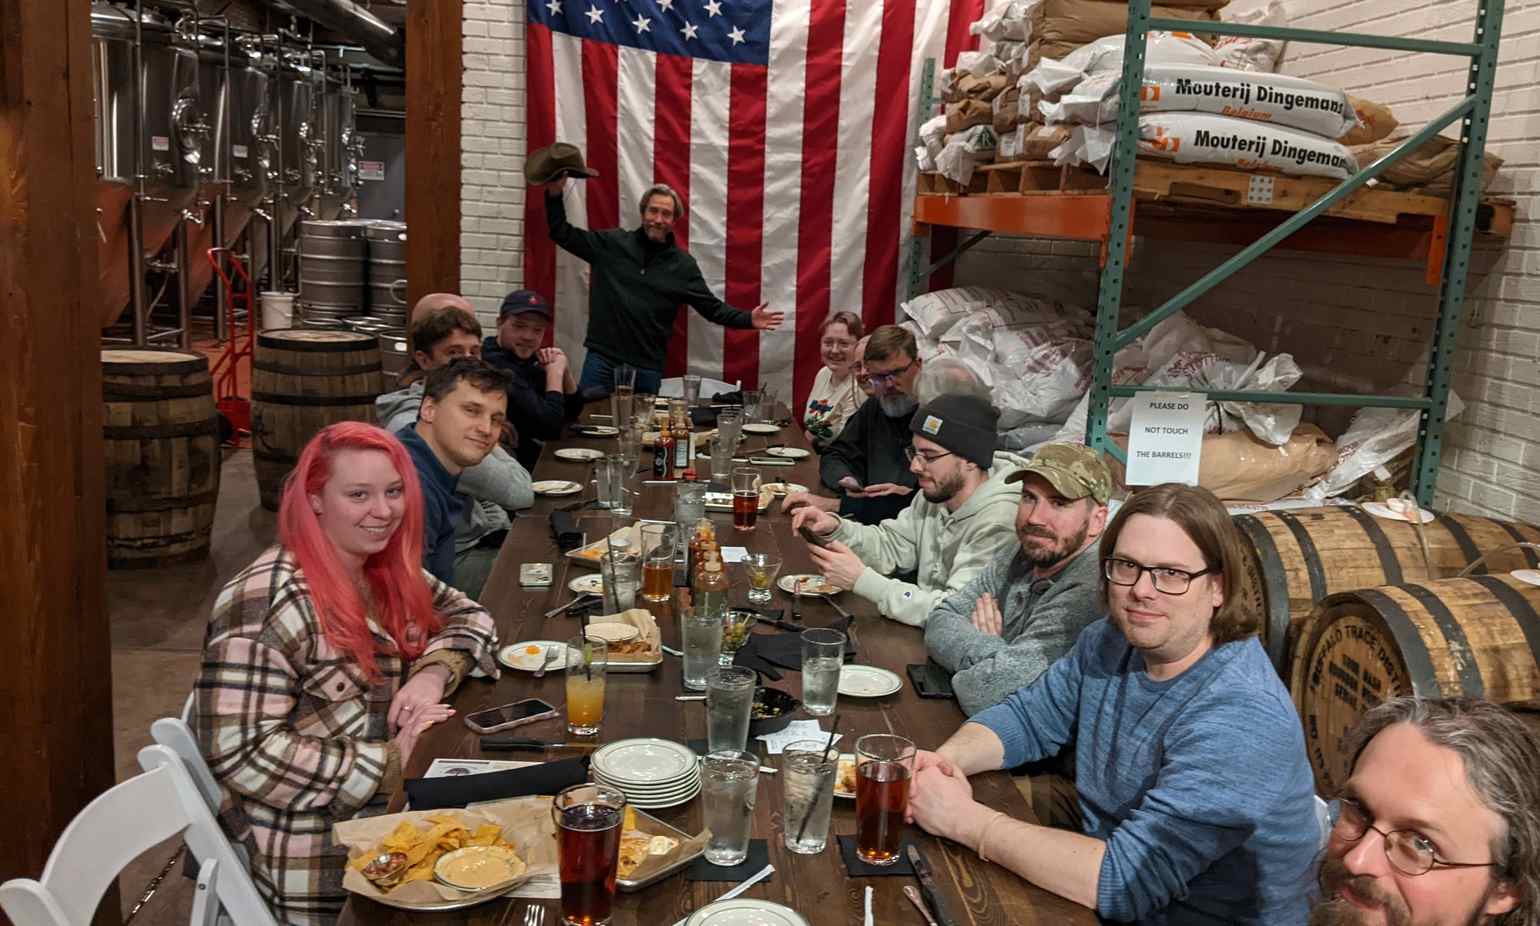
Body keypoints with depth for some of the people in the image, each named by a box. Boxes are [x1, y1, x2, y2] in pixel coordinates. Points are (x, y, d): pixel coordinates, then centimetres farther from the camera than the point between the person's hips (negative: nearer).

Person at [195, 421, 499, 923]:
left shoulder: (386, 571, 4)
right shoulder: (268, 603, -20)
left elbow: (467, 617, 10)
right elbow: (241, 753, -23)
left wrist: (433, 673, -12)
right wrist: (391, 764, -22)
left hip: (398, 812, 7)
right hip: (318, 861, -7)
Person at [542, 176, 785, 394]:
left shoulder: (683, 264, 4)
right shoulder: (611, 243, 2)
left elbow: (712, 307, 5)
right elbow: (562, 233, 5)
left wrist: (748, 319, -9)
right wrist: (555, 195, -8)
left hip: (647, 367, 1)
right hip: (602, 358, 0)